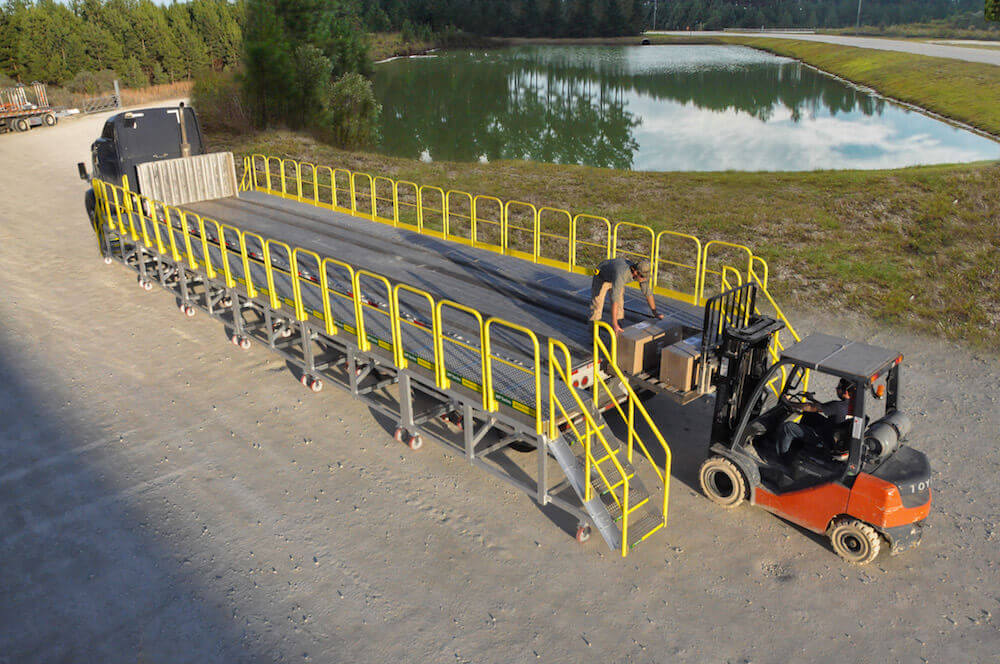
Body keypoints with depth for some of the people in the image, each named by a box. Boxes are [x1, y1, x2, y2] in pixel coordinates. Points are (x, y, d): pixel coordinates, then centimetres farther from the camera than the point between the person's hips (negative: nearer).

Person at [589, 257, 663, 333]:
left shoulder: (642, 273, -29)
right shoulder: (621, 275, -50)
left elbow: (648, 292, -15)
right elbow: (615, 299, -55)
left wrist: (655, 313, -11)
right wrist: (614, 324, -58)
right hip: (602, 276, -5)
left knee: (620, 304, -2)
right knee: (597, 303, -2)